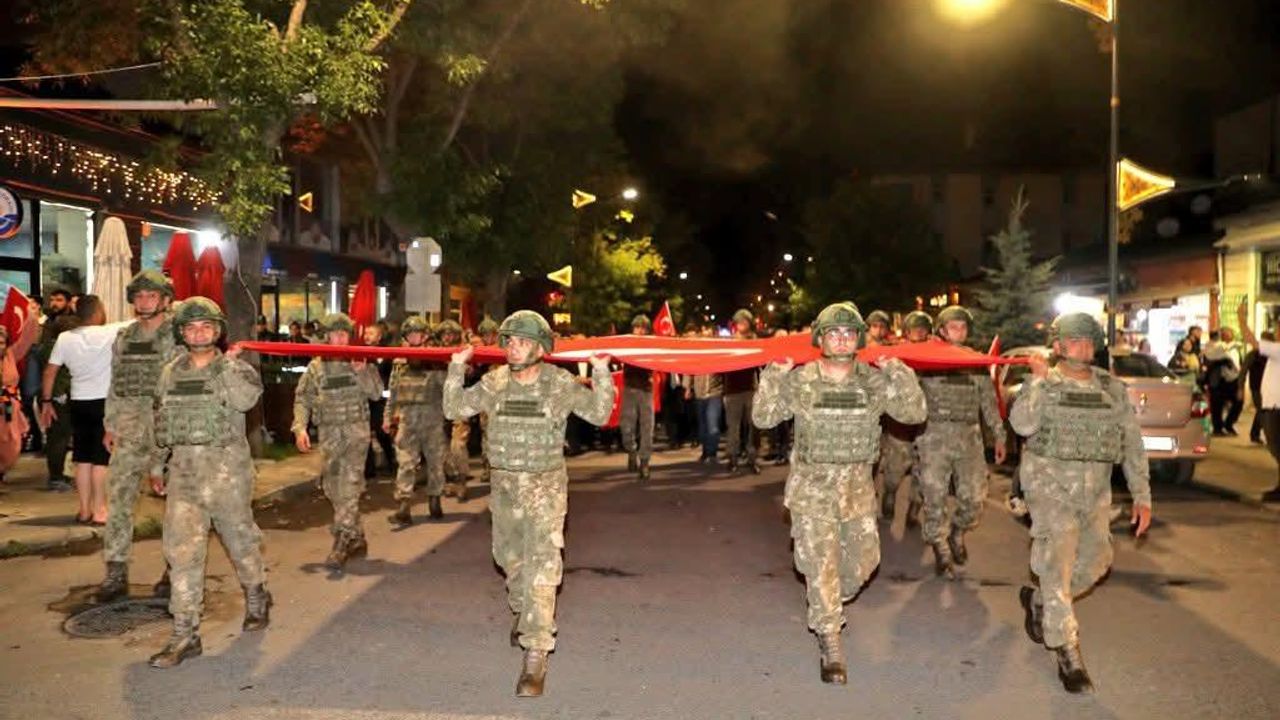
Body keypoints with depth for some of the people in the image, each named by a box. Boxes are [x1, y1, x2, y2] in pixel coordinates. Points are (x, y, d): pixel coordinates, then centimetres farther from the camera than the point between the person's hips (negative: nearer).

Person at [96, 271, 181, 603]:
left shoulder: (179, 336, -5)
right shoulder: (124, 338, 12)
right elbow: (115, 384, 18)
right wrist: (109, 424, 15)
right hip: (130, 432, 5)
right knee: (118, 500, 2)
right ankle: (116, 572, 9)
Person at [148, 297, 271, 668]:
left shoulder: (234, 368, -2)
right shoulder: (170, 373, 10)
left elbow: (246, 400, -24)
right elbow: (160, 421, 18)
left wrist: (227, 364, -19)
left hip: (227, 469, -3)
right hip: (184, 471, 3)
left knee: (240, 538, 11)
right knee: (182, 549, -4)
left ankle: (256, 597, 37)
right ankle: (185, 634, 0)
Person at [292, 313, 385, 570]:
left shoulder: (361, 362, 5)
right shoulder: (316, 366, 8)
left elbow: (376, 392, -1)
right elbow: (302, 399, 6)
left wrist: (361, 372, -16)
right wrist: (300, 427, -7)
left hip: (356, 428, -3)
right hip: (329, 432, 3)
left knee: (349, 484, -15)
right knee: (334, 488, 7)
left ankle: (342, 542, -18)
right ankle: (357, 538, 20)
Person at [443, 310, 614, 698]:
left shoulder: (561, 383, -10)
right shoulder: (494, 382, -3)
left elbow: (599, 414, -5)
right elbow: (454, 410, -2)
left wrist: (601, 372, -15)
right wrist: (457, 368, -10)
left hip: (545, 484, -4)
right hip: (504, 483, 4)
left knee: (542, 565, -11)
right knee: (509, 556, 22)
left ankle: (536, 654, -8)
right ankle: (523, 613, 50)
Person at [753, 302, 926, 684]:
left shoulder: (875, 382, -1)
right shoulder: (798, 382, -5)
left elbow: (915, 414, -6)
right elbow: (762, 418, -5)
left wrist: (900, 372, -16)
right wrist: (774, 375, -16)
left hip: (858, 486, 3)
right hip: (812, 486, -3)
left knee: (864, 558, 13)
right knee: (821, 564, -4)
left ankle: (830, 605, 44)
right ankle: (830, 647, 6)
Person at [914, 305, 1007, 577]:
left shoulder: (977, 361, 12)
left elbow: (989, 401, 16)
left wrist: (999, 436, 16)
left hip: (969, 437, 3)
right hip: (935, 435, -3)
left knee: (974, 497, 1)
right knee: (935, 497, 0)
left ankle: (957, 532, 30)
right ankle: (941, 550, 16)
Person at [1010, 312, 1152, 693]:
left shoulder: (1112, 388, 6)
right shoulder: (1042, 383, -3)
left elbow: (1132, 442, 6)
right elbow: (1022, 424, -21)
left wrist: (1142, 496, 1)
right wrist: (1040, 379, -19)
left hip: (1095, 489, 5)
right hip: (1050, 482, -5)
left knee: (1095, 561, 8)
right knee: (1058, 562, -9)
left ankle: (1038, 600, 34)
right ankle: (1068, 654, -2)